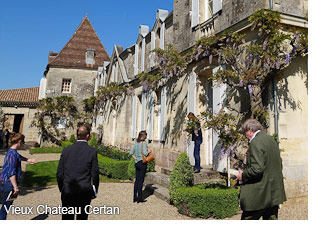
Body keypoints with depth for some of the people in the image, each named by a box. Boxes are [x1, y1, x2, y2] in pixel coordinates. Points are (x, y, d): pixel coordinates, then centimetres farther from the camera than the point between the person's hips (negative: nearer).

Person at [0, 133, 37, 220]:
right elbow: (11, 172, -22)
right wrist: (15, 187, -22)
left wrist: (29, 160, 43)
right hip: (9, 183, -10)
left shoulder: (11, 151, 10)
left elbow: (19, 157, 34)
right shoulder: (13, 154, -19)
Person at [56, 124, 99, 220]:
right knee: (82, 218, 13)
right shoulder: (92, 151, -7)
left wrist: (62, 189, 16)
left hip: (67, 192, 2)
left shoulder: (66, 150, 0)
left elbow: (59, 174, 3)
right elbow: (95, 174, -6)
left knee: (67, 218, 12)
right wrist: (94, 191, 7)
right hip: (84, 192, -2)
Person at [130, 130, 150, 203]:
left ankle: (135, 197, 17)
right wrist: (149, 151, -4)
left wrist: (135, 159, 13)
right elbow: (145, 153, -22)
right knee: (141, 181, 0)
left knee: (137, 180, 12)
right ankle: (139, 198, 7)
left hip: (137, 163, 7)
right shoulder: (143, 143, -13)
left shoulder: (136, 143, 8)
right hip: (142, 163, -7)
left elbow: (131, 153, 11)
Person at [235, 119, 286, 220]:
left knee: (248, 218, 3)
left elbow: (257, 169, -26)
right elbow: (279, 165, 19)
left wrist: (243, 175, -10)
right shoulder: (271, 139, 11)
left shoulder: (255, 143, -18)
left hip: (260, 195, -9)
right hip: (274, 192, 9)